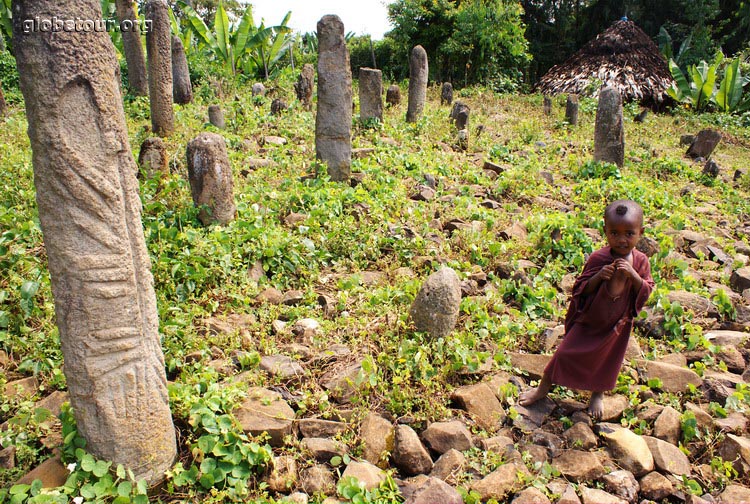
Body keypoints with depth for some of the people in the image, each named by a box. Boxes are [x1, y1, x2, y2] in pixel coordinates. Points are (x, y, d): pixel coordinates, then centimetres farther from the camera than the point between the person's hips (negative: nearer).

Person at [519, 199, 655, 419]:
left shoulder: (641, 261, -10)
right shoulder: (598, 258, -18)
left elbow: (646, 292, -8)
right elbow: (581, 289, -13)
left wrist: (633, 275, -26)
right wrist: (598, 277, -32)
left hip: (618, 323, 2)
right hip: (589, 318, -2)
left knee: (607, 360, 18)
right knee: (567, 352, 6)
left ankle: (598, 394, 46)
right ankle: (543, 387, 25)